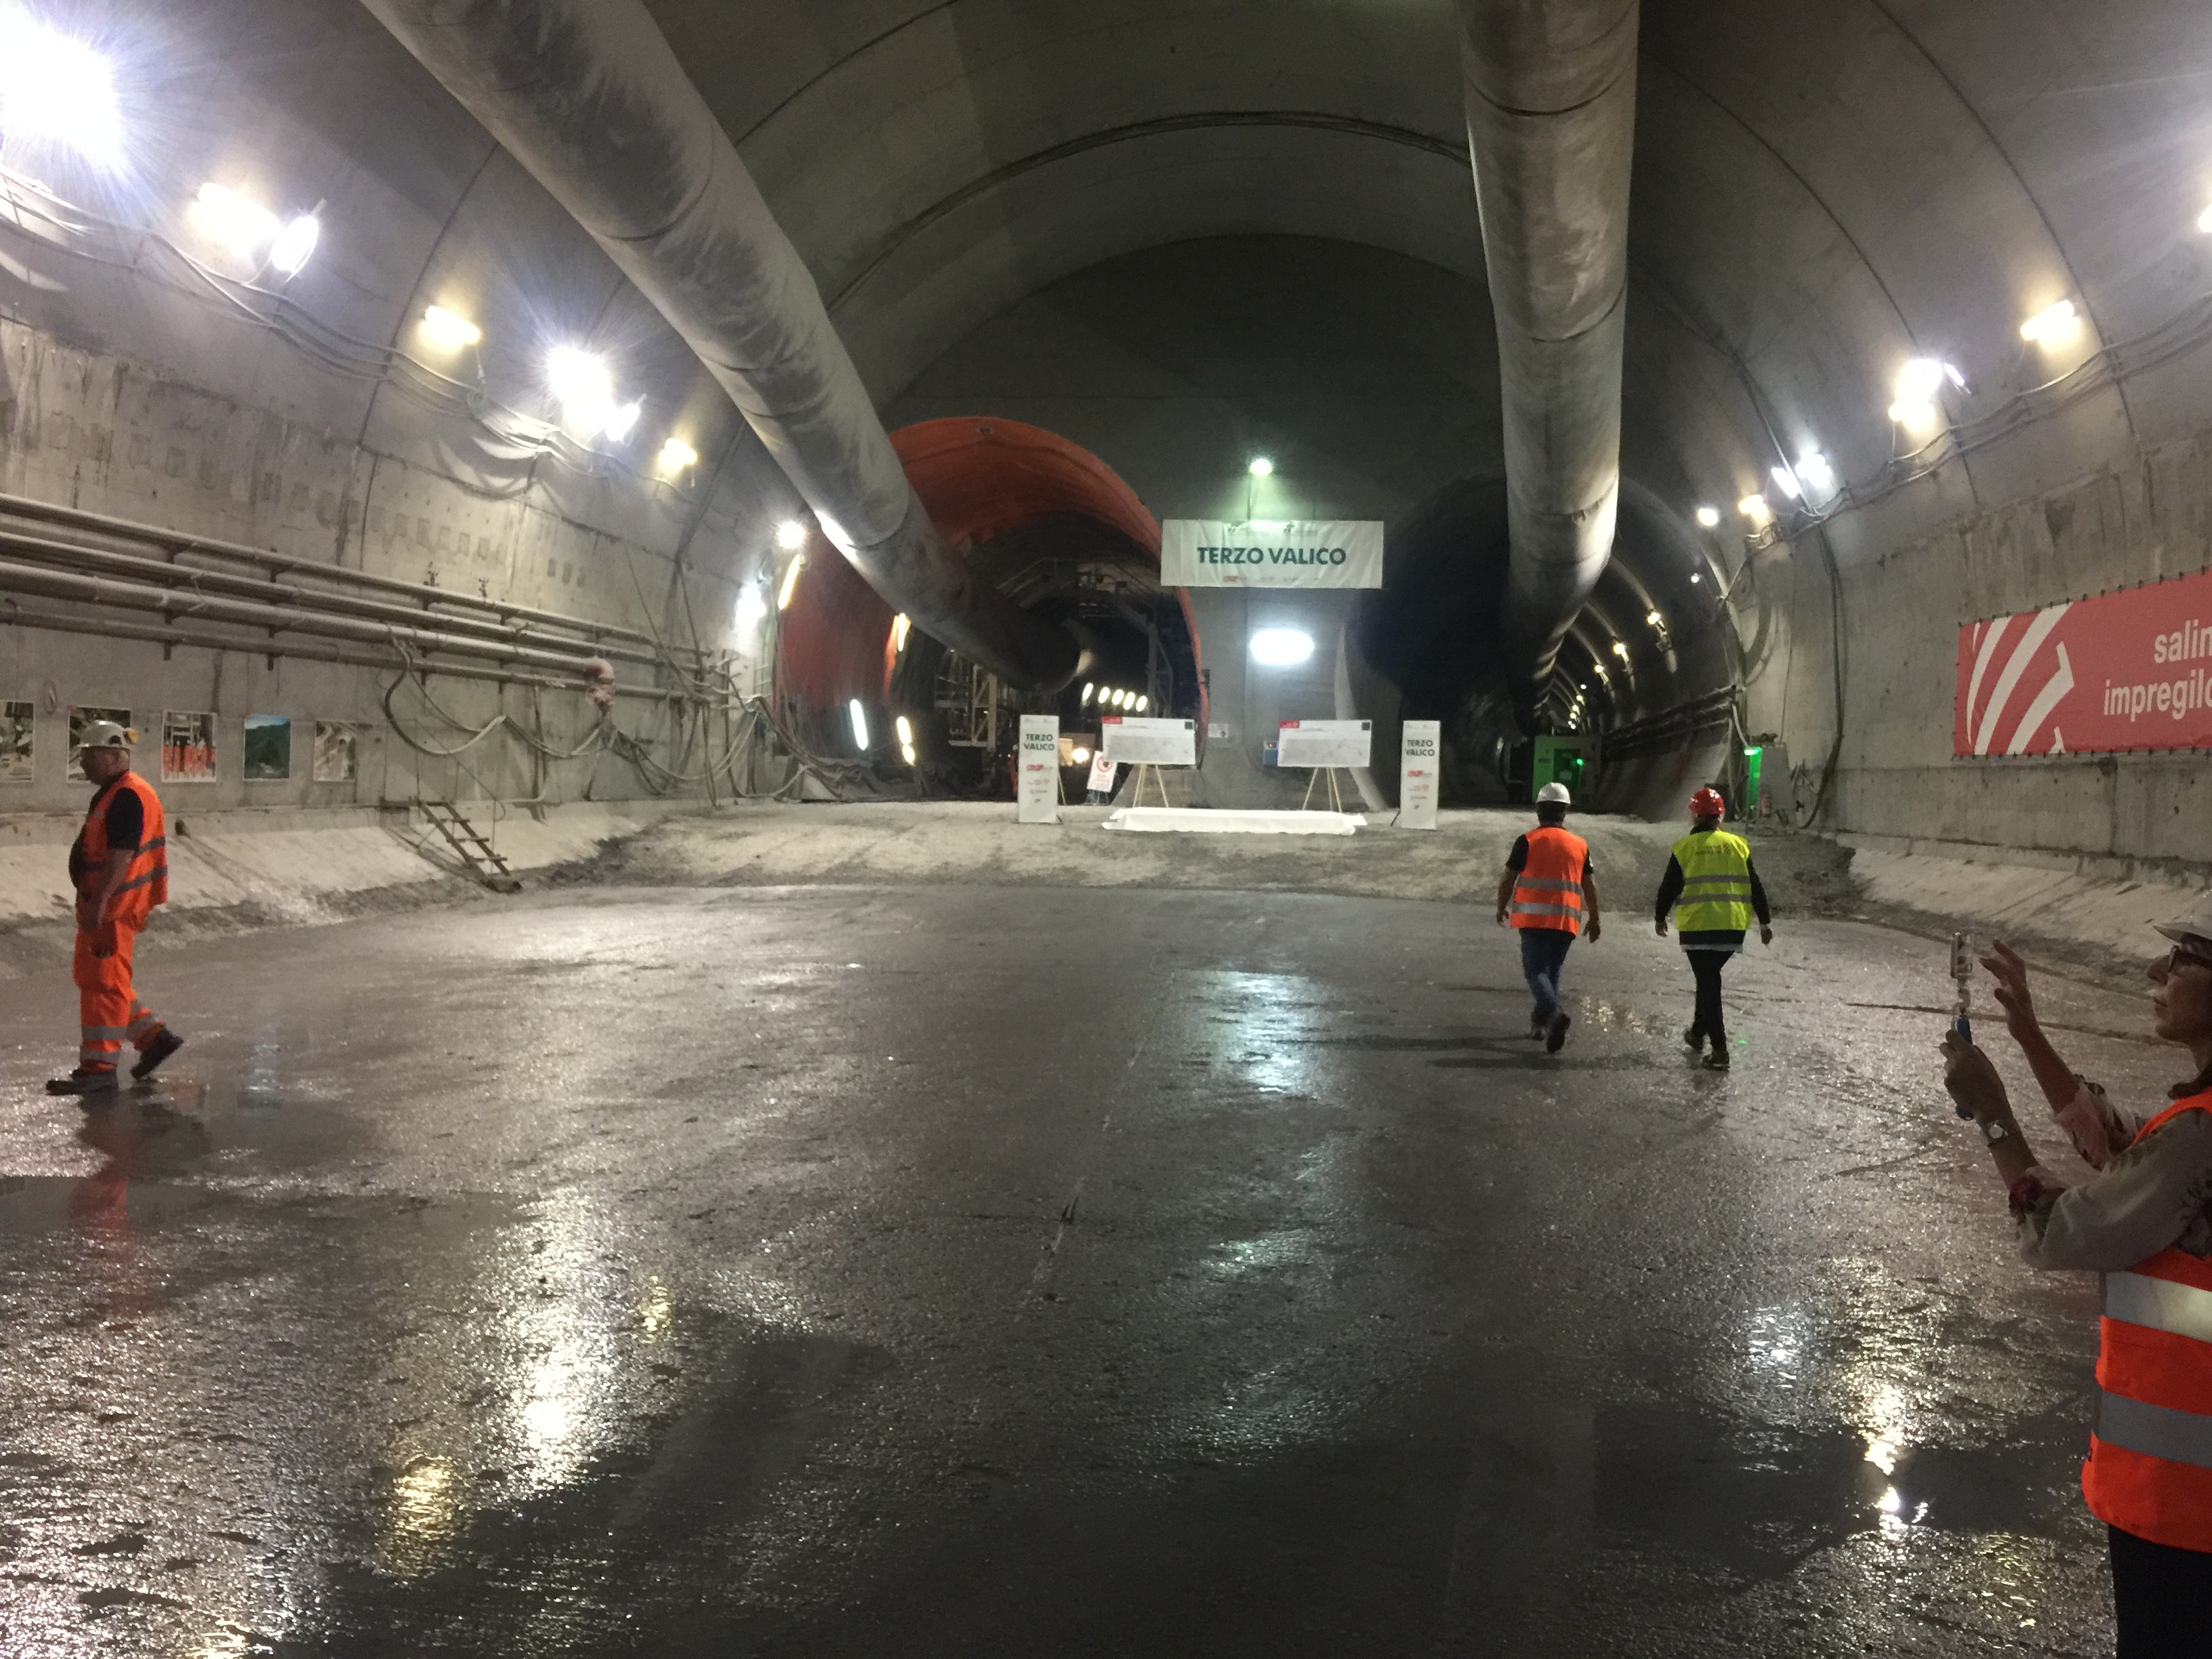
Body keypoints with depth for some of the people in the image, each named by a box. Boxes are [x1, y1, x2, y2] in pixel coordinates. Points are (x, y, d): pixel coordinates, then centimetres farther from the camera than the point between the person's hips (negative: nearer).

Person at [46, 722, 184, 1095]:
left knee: (102, 981, -7)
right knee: (89, 976, 16)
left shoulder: (128, 797, -17)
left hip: (116, 907, -11)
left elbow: (122, 855, -25)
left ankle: (98, 1068, -1)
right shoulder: (111, 795, 18)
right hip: (103, 903, 11)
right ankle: (155, 1037, 20)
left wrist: (99, 902, -29)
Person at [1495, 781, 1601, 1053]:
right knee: (1552, 971, 16)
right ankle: (1540, 1022, 19)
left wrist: (1502, 908, 13)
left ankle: (1554, 1013, -28)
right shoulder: (1580, 845, 7)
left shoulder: (1528, 841, -3)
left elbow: (1508, 878, -2)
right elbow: (1590, 885, 9)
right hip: (1566, 920, 4)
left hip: (1534, 918, -3)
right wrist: (1593, 920, 18)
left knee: (1535, 970, -4)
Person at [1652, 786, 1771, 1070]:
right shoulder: (1738, 844, 6)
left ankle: (1719, 1050, -8)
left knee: (1708, 982, -1)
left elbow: (1669, 887, 2)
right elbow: (1755, 887, 8)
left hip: (1697, 926, -4)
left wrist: (1660, 917, 17)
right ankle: (1698, 1032, 34)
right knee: (1710, 977, 22)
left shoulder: (1685, 847, -3)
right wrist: (1764, 921, 15)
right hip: (1733, 927, 4)